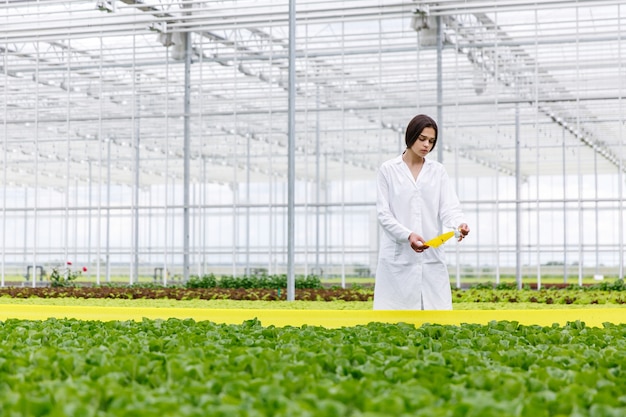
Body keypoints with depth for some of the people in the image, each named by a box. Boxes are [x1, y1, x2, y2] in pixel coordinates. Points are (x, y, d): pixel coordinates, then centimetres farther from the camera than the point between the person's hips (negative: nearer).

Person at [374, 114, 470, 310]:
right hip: (398, 258, -2)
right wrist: (408, 235, -19)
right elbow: (383, 213, -2)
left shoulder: (438, 171, 11)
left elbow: (449, 207, 1)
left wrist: (459, 225, -22)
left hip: (431, 257, 2)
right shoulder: (388, 169, 4)